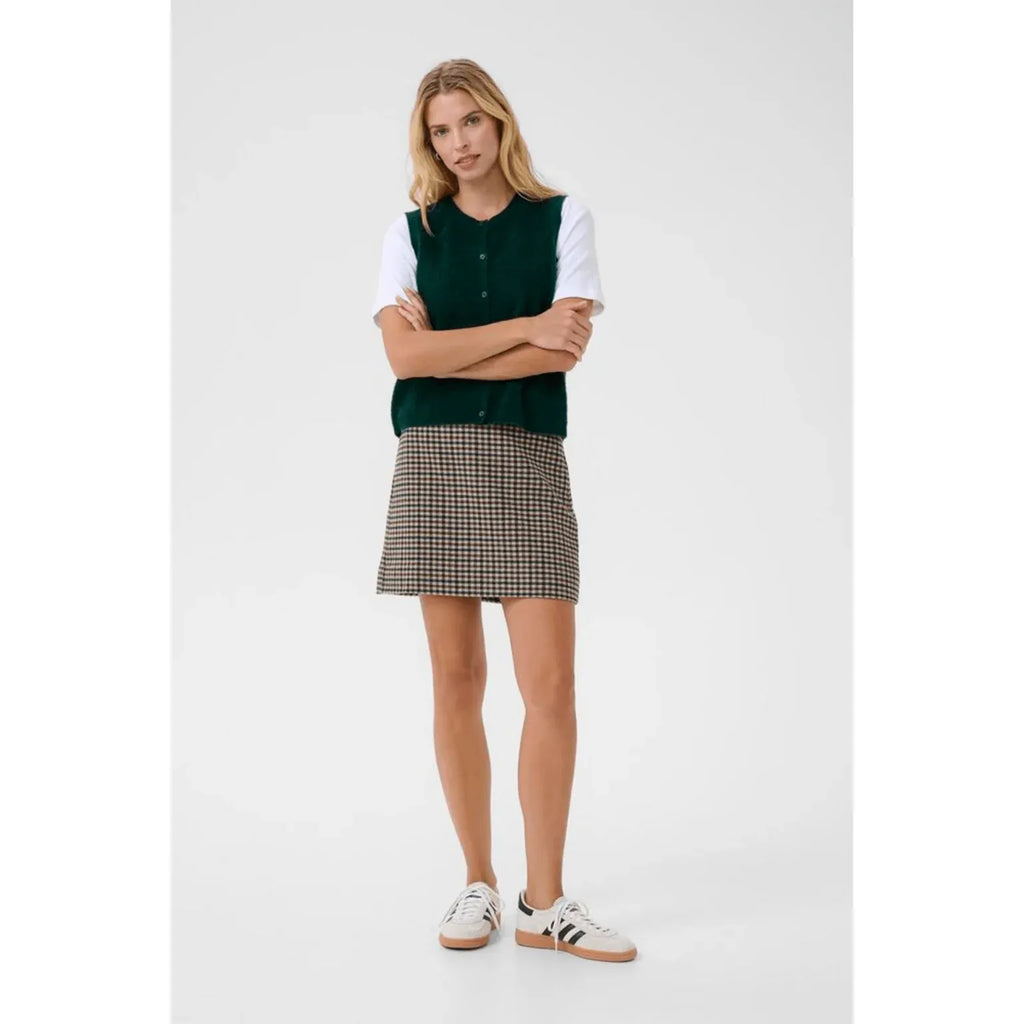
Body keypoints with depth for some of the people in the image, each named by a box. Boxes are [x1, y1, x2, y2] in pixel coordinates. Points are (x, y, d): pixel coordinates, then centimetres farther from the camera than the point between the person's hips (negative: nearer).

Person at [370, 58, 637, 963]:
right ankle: (479, 884, 16)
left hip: (530, 459, -1)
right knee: (457, 678, 4)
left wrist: (446, 351, -5)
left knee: (551, 683, -6)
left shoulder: (562, 218, 8)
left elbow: (567, 351, -6)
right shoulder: (410, 231, 10)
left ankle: (544, 902, 6)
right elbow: (406, 355, -5)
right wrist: (522, 328, -9)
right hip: (434, 458, 1)